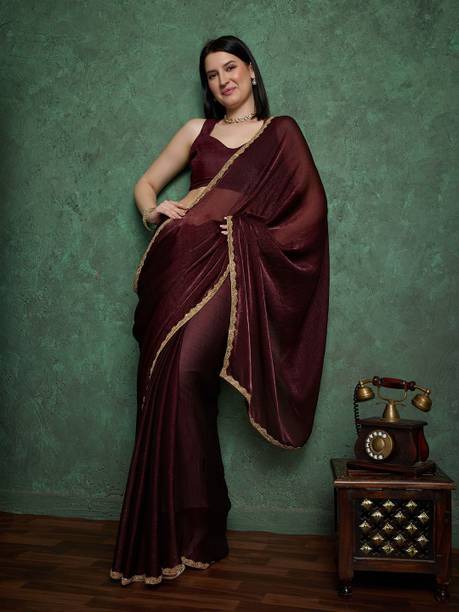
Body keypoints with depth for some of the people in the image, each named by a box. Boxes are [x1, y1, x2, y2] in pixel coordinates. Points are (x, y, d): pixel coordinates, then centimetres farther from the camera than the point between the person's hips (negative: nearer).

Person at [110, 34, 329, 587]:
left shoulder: (281, 132, 14)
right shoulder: (196, 131, 22)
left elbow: (311, 205, 5)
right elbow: (145, 183, 23)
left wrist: (250, 234, -7)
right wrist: (154, 210, 1)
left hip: (233, 265, -3)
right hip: (182, 261, 3)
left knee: (181, 371, -21)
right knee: (167, 382, -6)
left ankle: (176, 535, -9)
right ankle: (189, 532, 6)